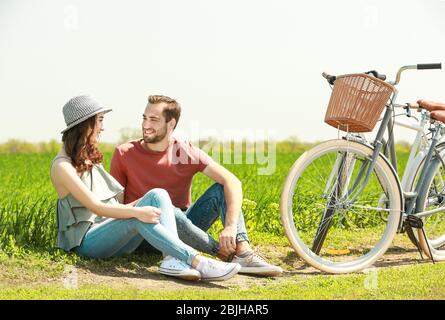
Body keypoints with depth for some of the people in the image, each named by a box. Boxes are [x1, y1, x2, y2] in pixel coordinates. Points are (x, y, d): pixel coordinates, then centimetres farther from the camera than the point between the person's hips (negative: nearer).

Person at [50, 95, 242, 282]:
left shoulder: (91, 159, 22)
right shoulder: (63, 166, -6)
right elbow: (95, 207, -19)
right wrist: (137, 212, -31)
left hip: (113, 232, 7)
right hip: (87, 241, -7)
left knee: (158, 195, -17)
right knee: (138, 218, -34)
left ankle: (172, 259, -39)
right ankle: (197, 262, -42)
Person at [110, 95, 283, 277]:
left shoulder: (187, 152, -4)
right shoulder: (124, 154, -3)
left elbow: (232, 181, -16)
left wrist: (231, 226, -32)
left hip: (182, 230, 3)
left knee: (221, 189, -16)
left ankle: (243, 253, -33)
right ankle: (227, 254, -27)